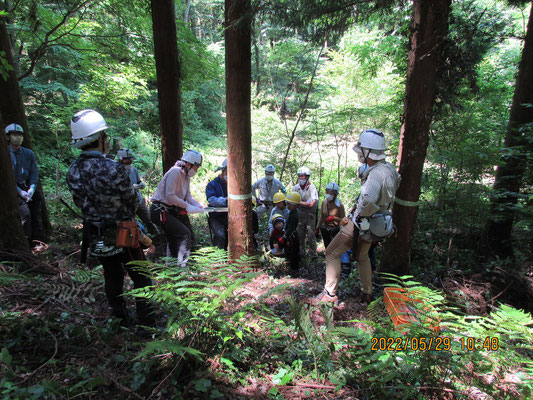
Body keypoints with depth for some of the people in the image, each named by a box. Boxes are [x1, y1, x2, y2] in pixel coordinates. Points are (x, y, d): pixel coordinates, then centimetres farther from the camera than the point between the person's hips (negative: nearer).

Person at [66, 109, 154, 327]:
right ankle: (147, 323, 21)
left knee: (112, 279, 22)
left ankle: (121, 320, 38)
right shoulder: (113, 169, -25)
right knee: (140, 278, 10)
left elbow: (80, 203, 5)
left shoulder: (72, 172, -5)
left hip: (95, 237, 7)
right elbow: (132, 201, -12)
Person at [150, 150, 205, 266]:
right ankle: (182, 263, -6)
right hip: (160, 211, -10)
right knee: (184, 234, -16)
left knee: (174, 239, 18)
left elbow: (188, 195, 10)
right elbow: (170, 196, -24)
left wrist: (198, 205, -7)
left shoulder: (186, 176, 11)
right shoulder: (175, 172, -18)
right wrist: (187, 206, -19)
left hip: (172, 210, 10)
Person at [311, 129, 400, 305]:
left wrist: (355, 216, -22)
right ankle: (366, 294, 39)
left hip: (361, 224, -10)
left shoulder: (376, 173, -27)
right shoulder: (389, 168, 4)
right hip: (373, 225, 10)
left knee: (332, 253, 2)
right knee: (362, 256, 28)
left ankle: (330, 293, 8)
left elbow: (367, 200, -44)